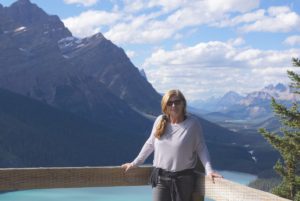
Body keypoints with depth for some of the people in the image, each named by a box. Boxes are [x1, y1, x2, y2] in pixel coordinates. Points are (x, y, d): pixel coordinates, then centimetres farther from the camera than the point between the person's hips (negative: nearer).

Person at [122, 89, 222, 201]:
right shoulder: (160, 121, 1)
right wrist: (135, 163, 17)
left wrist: (209, 170, -16)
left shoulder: (193, 123, -8)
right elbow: (150, 144, 13)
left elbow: (201, 148, -3)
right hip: (160, 178, 3)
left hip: (184, 179, -2)